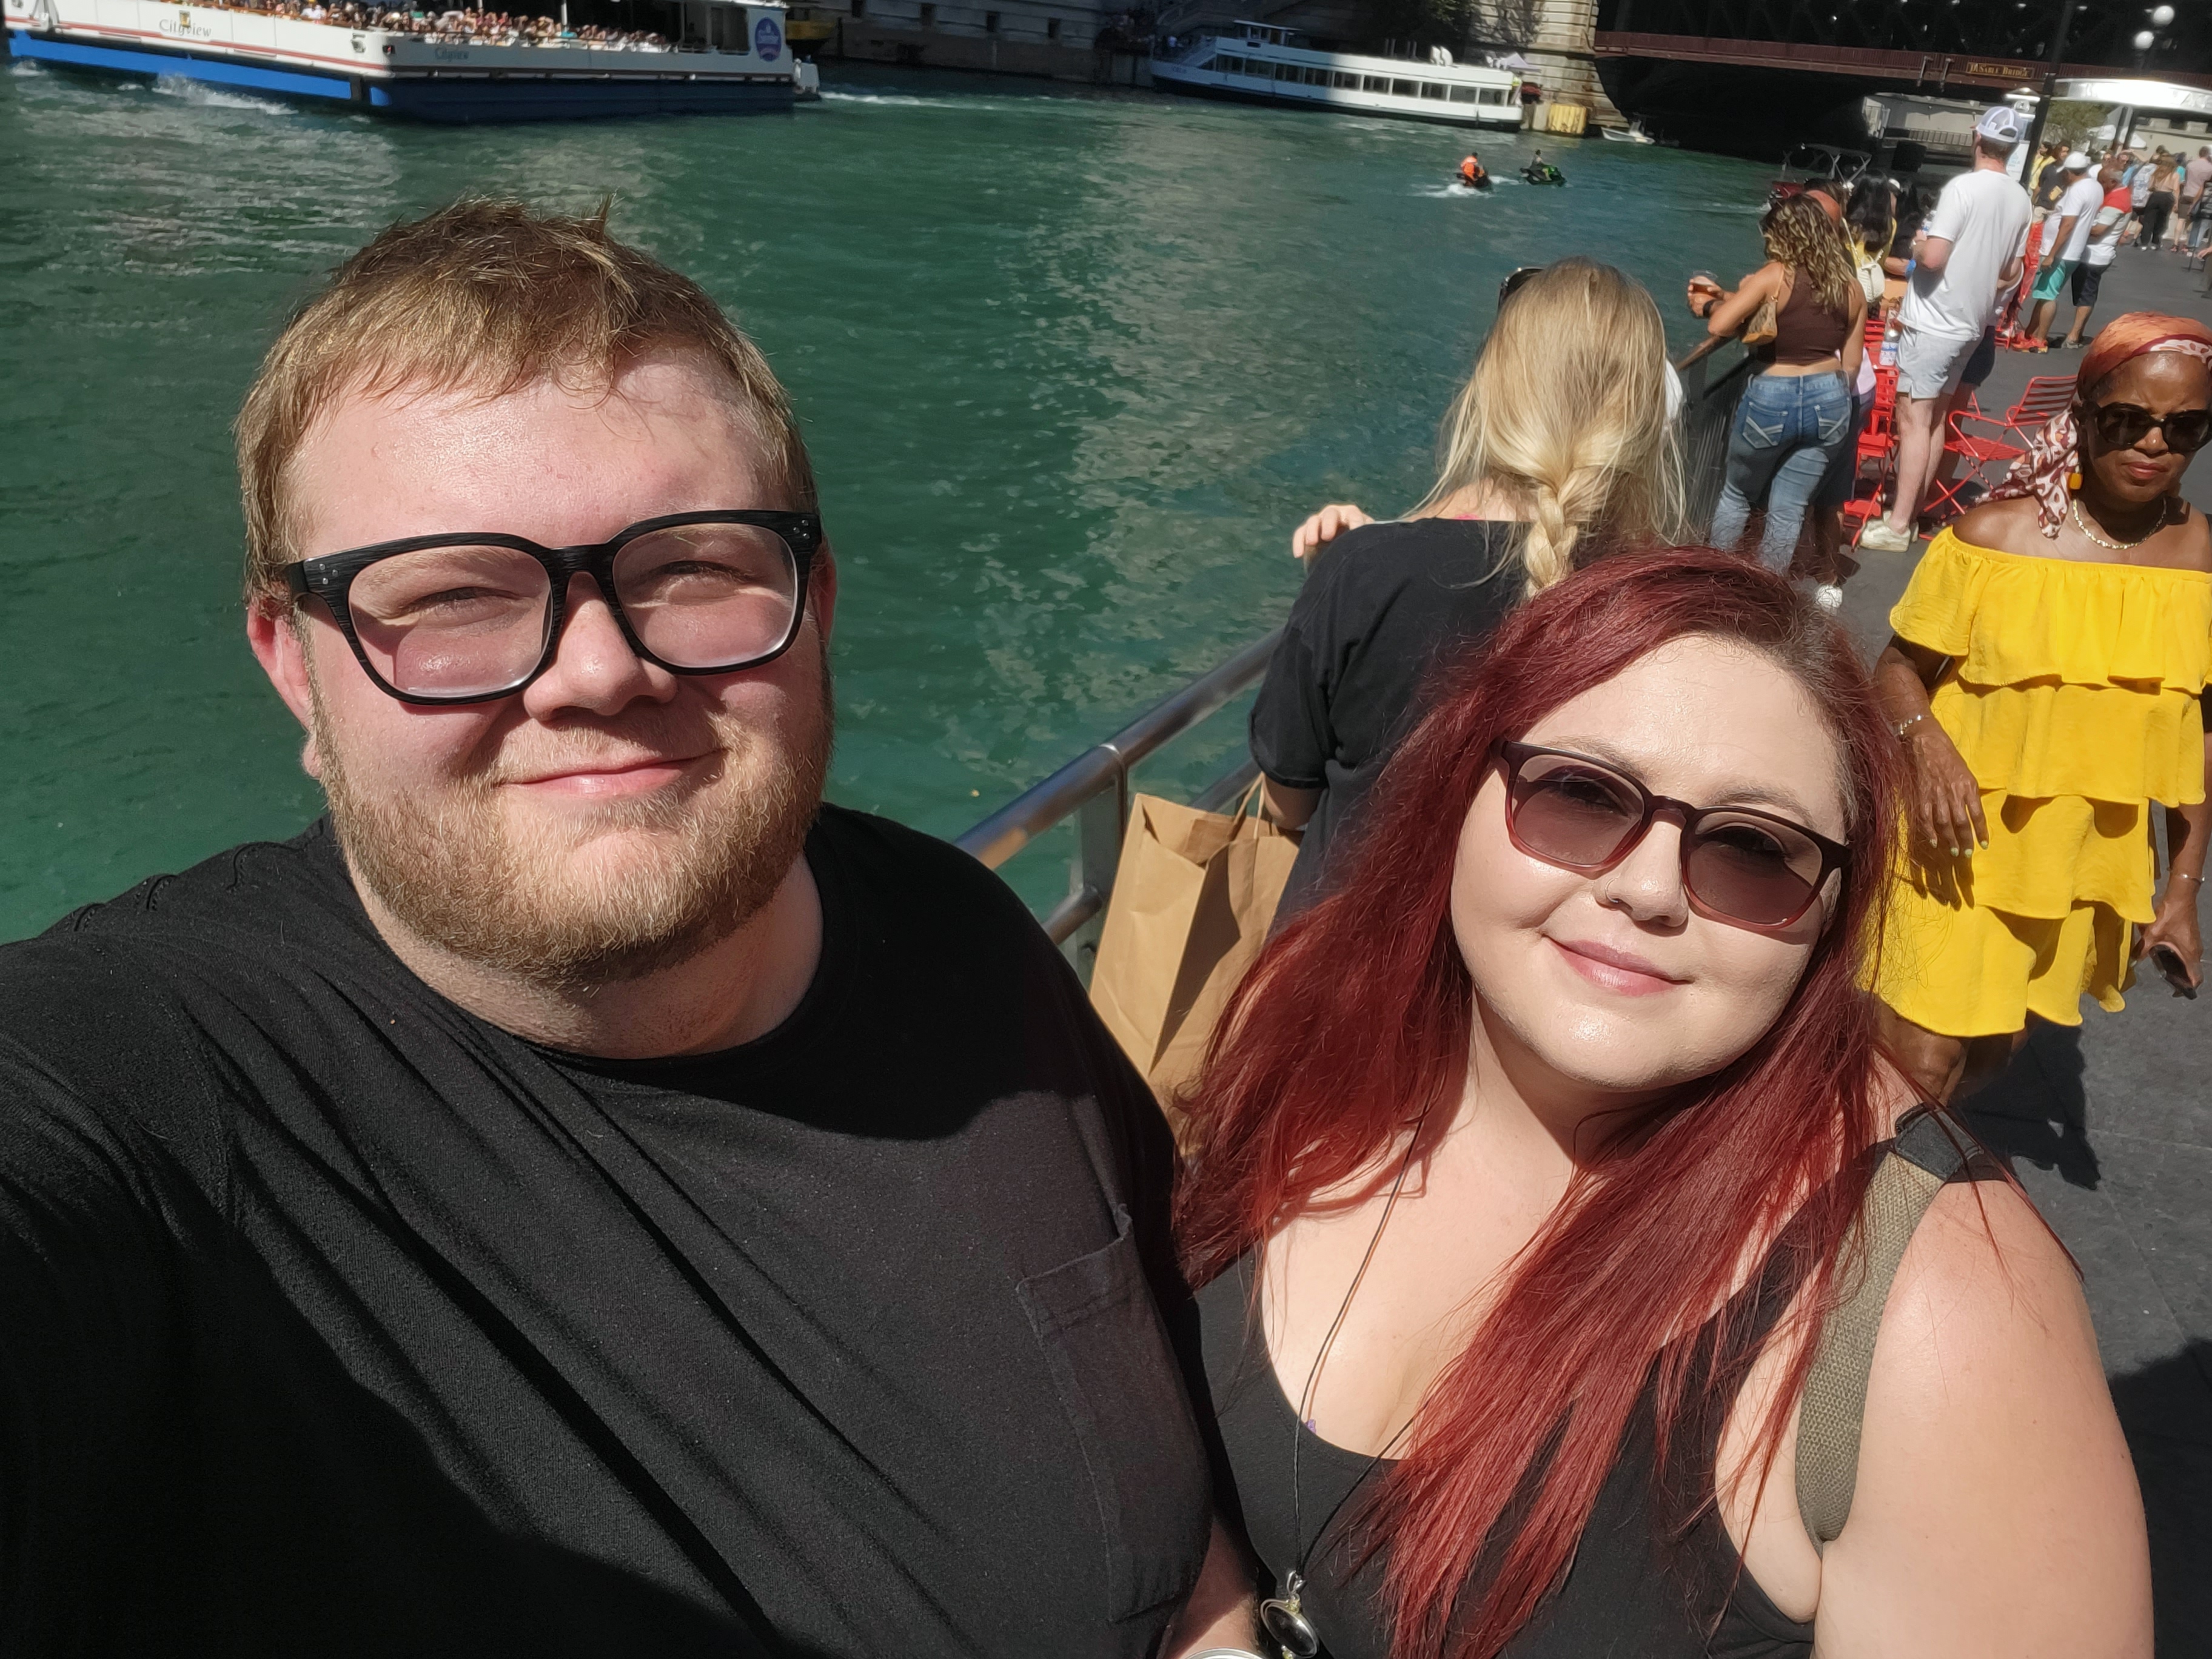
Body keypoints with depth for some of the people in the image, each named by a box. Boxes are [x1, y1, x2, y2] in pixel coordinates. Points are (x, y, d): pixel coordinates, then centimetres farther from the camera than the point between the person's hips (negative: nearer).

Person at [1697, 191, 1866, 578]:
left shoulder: (1775, 276, -11)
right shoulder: (1851, 286, 6)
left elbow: (1718, 326, -19)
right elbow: (1851, 363, 9)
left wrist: (1720, 302, 3)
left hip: (1772, 399, -4)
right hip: (1829, 402, 4)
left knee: (1736, 496, 17)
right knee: (1789, 509, 12)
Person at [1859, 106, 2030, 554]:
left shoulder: (1964, 187, -16)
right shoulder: (2020, 199, 7)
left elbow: (1933, 258, -22)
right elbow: (2011, 273, 14)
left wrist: (1918, 245, -2)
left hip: (1932, 323, -8)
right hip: (1969, 325, 8)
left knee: (1914, 419, -6)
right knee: (1934, 419, 14)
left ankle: (1897, 524, -6)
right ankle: (1911, 512, 21)